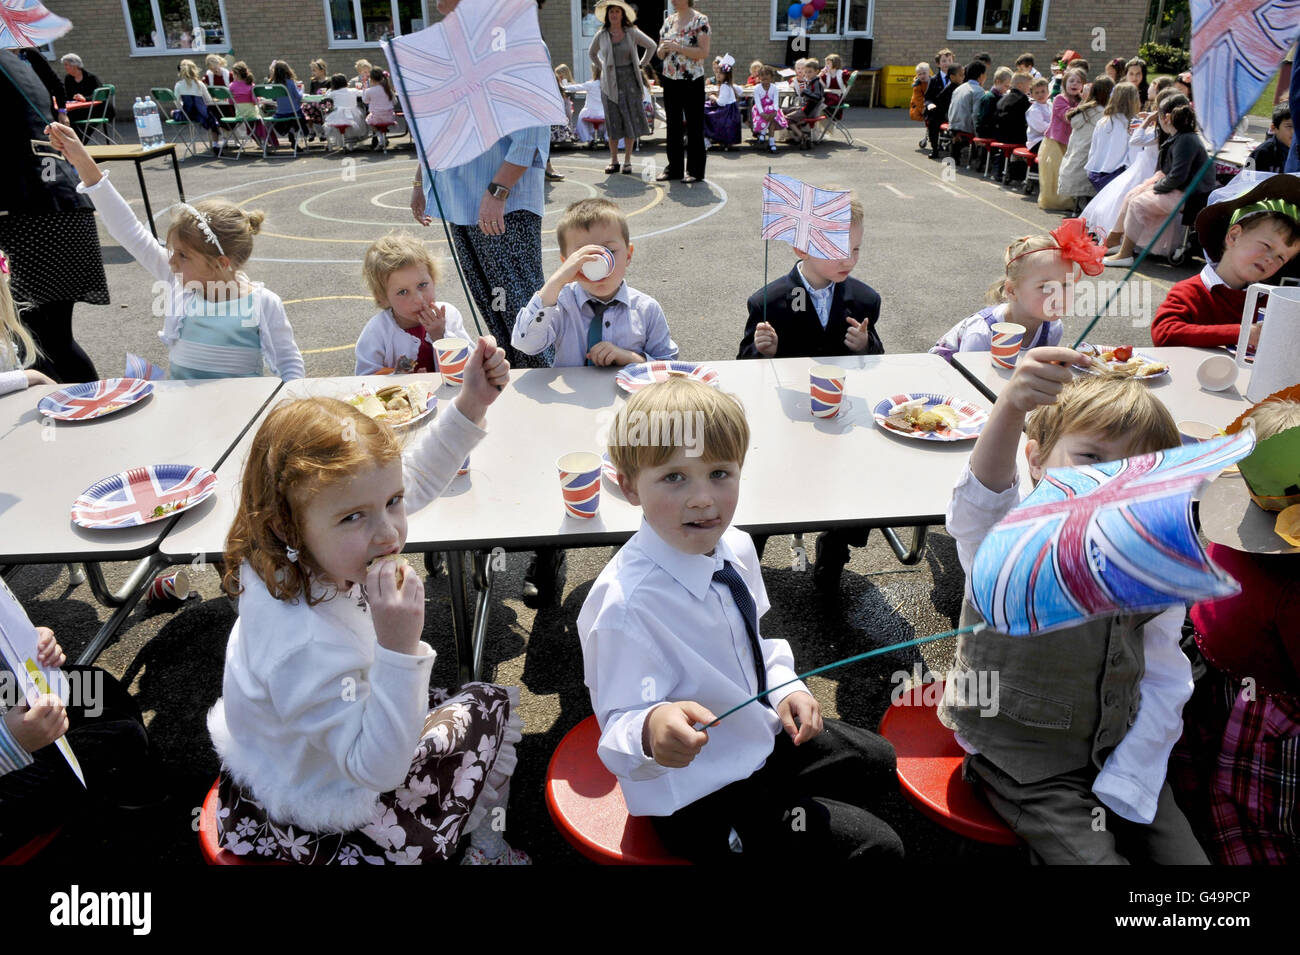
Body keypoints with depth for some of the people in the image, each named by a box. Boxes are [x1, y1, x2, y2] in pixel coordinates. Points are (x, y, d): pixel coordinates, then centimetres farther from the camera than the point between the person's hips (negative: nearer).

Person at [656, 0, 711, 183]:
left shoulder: (700, 20, -7)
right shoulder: (668, 21, 11)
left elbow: (704, 52, -16)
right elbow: (660, 54, 16)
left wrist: (677, 47, -20)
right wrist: (663, 49, -8)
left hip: (692, 81, -6)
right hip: (670, 80, 6)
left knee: (694, 126, 0)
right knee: (673, 125, 10)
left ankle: (695, 170, 6)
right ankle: (674, 167, 18)